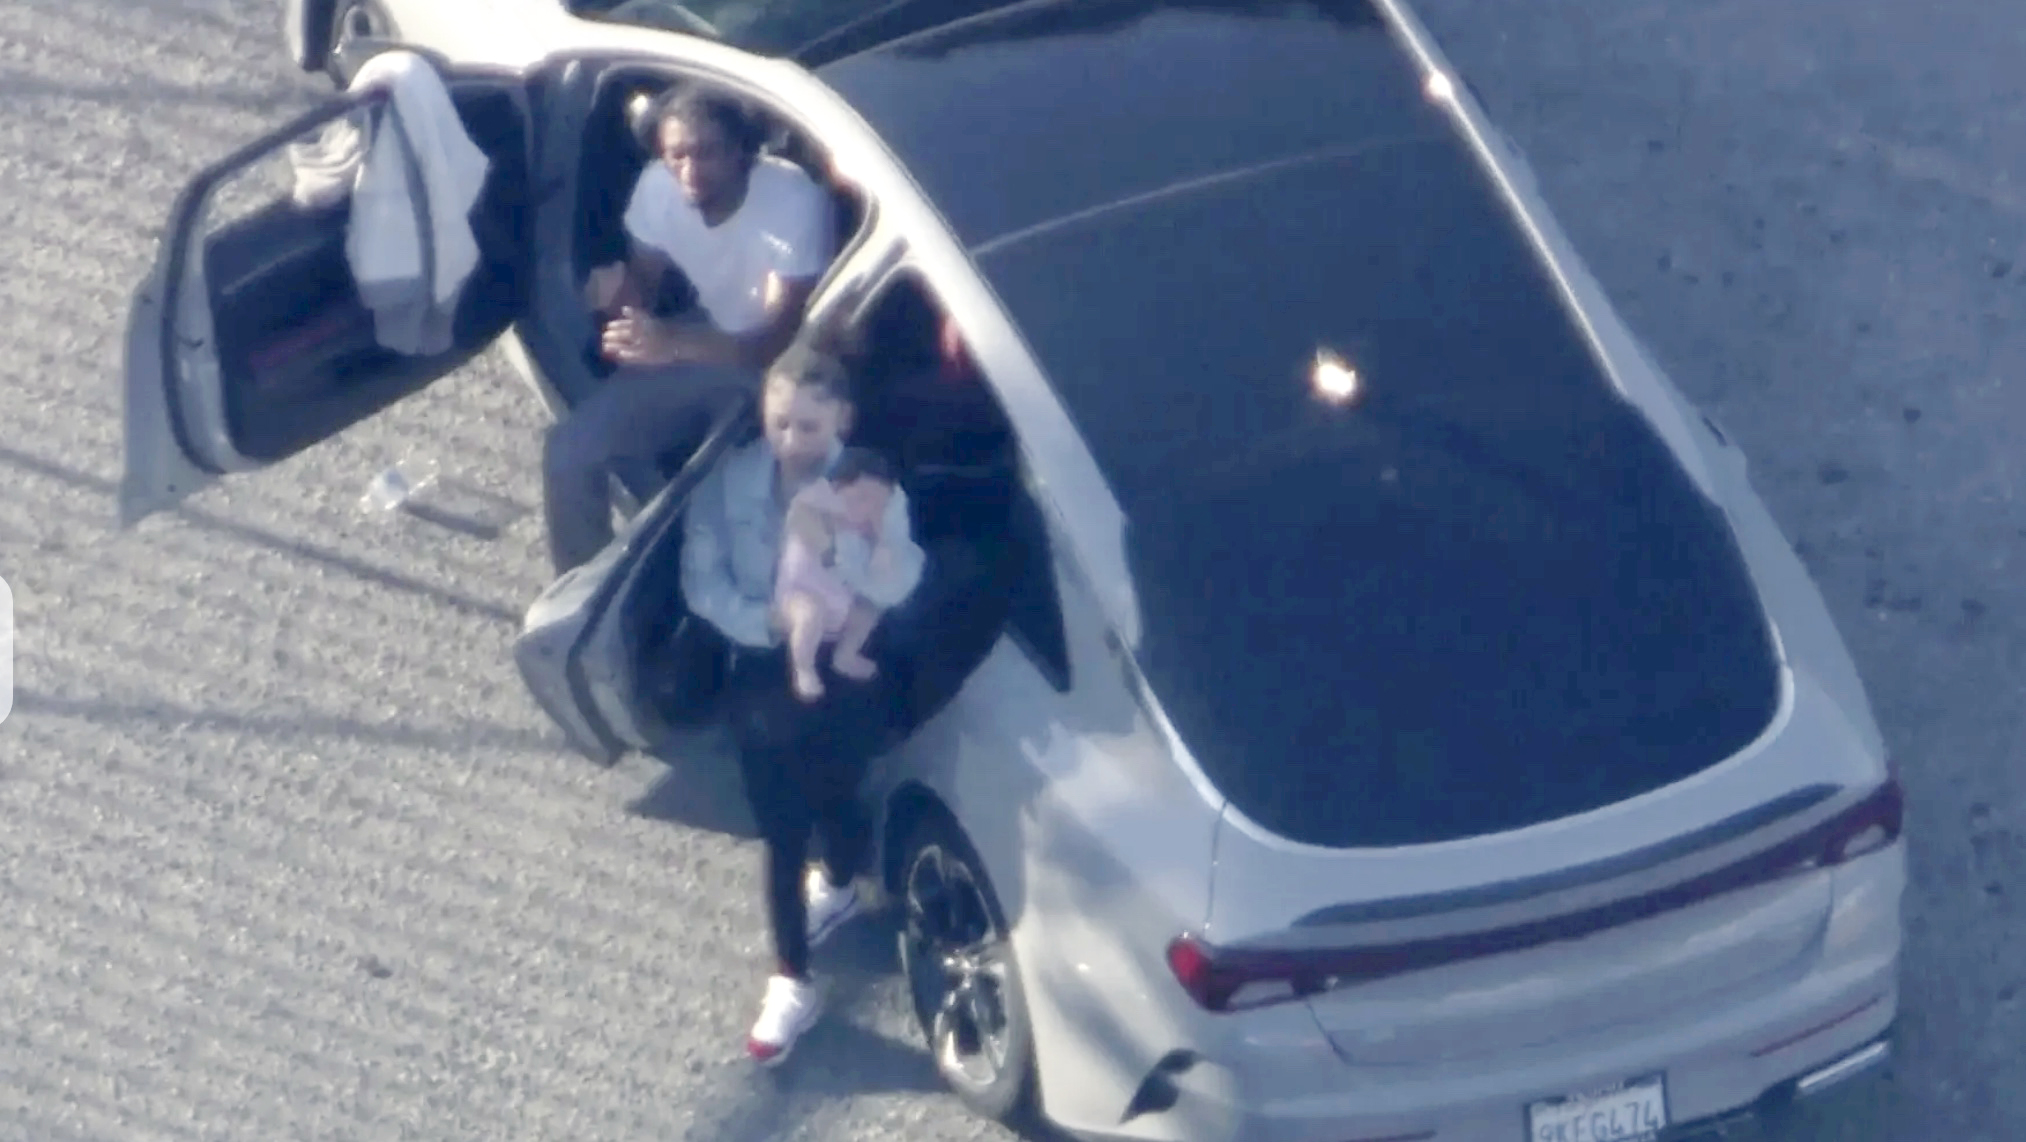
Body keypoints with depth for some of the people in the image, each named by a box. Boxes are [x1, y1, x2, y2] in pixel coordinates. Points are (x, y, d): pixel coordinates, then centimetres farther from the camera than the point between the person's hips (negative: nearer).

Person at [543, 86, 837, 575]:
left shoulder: (793, 200, -30)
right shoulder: (658, 186, -15)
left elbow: (779, 342, -32)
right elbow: (644, 282, 3)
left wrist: (674, 343, -49)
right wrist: (615, 293, -24)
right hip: (702, 345, 5)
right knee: (570, 448, -11)